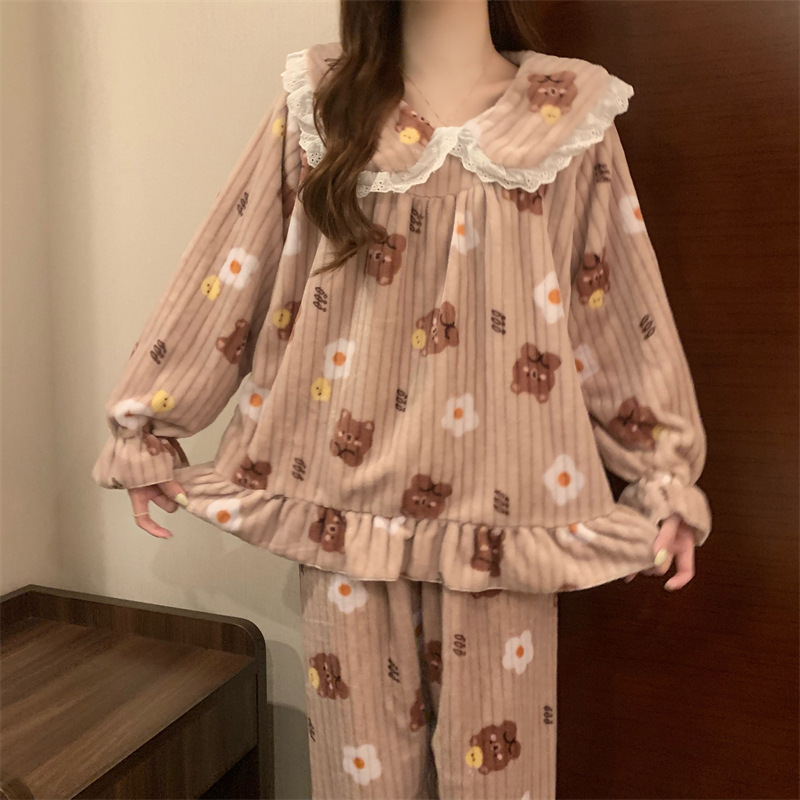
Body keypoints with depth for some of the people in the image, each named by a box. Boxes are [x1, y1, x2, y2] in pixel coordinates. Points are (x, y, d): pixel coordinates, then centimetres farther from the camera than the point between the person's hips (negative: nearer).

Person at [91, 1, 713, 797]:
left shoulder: (569, 114, 3)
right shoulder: (319, 106, 4)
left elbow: (621, 312, 4)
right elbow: (229, 275, 5)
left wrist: (669, 477, 4)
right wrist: (147, 425, 8)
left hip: (499, 503, 0)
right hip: (347, 494, 1)